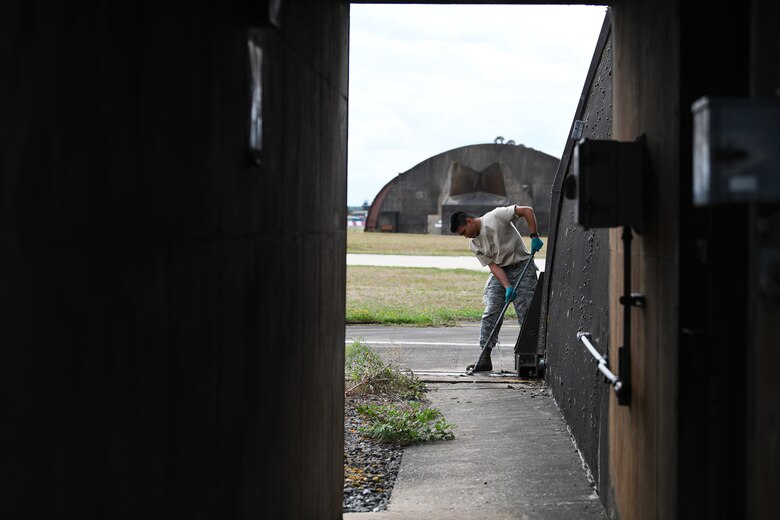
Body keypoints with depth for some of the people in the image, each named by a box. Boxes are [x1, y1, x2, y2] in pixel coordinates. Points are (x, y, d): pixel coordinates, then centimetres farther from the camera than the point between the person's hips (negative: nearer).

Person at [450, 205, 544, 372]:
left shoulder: (496, 216, -15)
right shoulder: (474, 244, 1)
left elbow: (527, 210, -16)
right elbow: (493, 265, -6)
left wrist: (534, 237, -21)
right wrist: (507, 287, -19)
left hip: (523, 267, -5)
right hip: (500, 273, 5)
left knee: (526, 314, -8)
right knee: (490, 313, -6)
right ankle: (485, 358, -5)